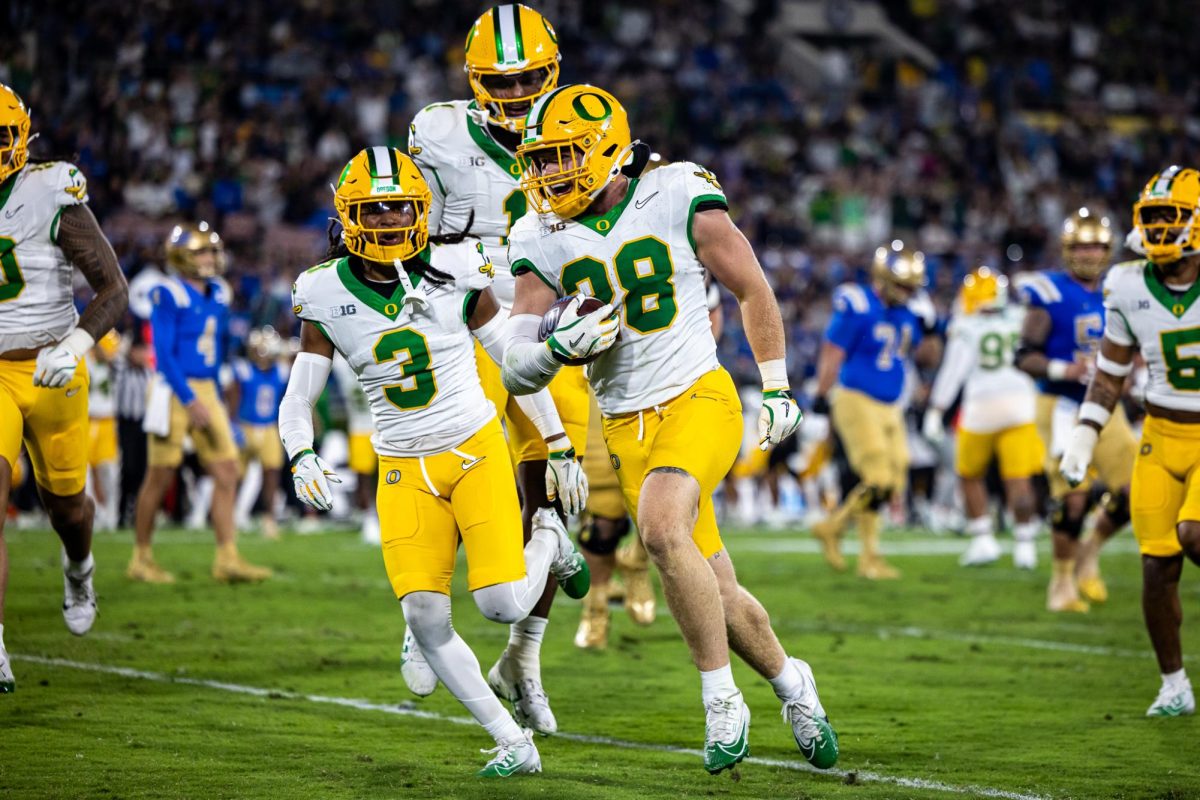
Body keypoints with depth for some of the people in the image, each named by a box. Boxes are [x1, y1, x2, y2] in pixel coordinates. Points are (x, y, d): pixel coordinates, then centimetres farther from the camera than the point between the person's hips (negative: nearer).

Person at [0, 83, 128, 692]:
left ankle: (79, 569, 57)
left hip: (50, 372, -2)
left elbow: (114, 288, -14)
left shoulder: (51, 198, -14)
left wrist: (76, 343, -29)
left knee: (63, 499, 18)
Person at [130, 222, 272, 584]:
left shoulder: (217, 295, 10)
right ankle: (141, 559, 12)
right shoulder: (169, 295, -13)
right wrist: (189, 401, -21)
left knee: (226, 472, 0)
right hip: (174, 392, -7)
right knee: (160, 476, 0)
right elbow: (163, 354, -17)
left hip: (206, 391, 7)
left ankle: (227, 559, 1)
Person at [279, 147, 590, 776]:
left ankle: (547, 539, 20)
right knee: (424, 618, -12)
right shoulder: (326, 296, -3)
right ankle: (514, 744, 2)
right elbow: (296, 401, 2)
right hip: (404, 471, 2)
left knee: (504, 605, -15)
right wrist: (302, 458, -18)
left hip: (477, 452, -2)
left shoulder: (455, 273, -6)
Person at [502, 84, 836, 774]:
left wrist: (776, 388, 9)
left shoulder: (678, 198, -7)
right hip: (626, 426, 4)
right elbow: (518, 371, -1)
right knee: (715, 593, 7)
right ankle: (790, 682, 36)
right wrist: (561, 347, -23)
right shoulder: (543, 240, 2)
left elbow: (752, 287, 5)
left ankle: (722, 700, -18)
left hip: (698, 399, -4)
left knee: (660, 526, -31)